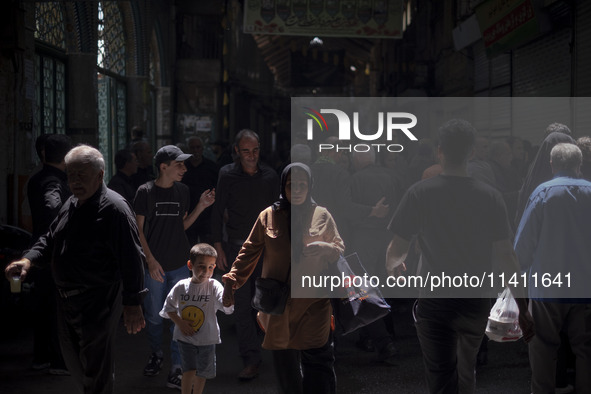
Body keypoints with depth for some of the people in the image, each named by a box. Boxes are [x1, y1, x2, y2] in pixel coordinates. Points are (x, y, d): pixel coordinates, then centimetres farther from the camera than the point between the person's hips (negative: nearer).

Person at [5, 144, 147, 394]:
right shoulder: (71, 205, 11)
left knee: (95, 370, 1)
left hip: (98, 302, -9)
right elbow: (50, 239, 20)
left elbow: (131, 259, -20)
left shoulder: (114, 208, -17)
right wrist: (29, 260, 0)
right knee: (74, 362, 22)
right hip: (67, 298, 9)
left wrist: (132, 303, -21)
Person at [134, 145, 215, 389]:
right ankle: (156, 355, 34)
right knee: (154, 316, 9)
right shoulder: (146, 192, -5)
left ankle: (177, 368, 5)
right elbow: (139, 229, -3)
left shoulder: (182, 191, 7)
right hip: (154, 266, -2)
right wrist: (150, 260, -9)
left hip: (179, 264, 2)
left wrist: (201, 206, 1)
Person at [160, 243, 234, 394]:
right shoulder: (181, 287, -7)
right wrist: (179, 322, -7)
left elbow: (227, 307, -27)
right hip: (185, 337, 0)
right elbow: (169, 307, 6)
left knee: (201, 373, 13)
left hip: (207, 338, 0)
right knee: (189, 370, -9)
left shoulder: (214, 286, -13)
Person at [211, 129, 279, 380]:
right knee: (242, 304, -4)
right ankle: (251, 361, 0)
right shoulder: (227, 175, -3)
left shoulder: (270, 176, 4)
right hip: (238, 247, -2)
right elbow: (217, 212, 0)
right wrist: (218, 246, -5)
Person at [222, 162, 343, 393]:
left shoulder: (322, 216, 6)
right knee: (284, 362, 8)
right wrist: (231, 281, -1)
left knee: (318, 361, -6)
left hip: (313, 303, -1)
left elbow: (340, 250, 10)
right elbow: (249, 252, 8)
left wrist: (324, 248, -13)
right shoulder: (268, 216, 6)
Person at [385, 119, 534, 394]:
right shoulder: (490, 197, -6)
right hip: (476, 304, 3)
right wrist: (523, 309, 0)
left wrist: (393, 266, 17)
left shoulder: (419, 193, -9)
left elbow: (396, 248, -6)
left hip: (435, 303, -2)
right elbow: (506, 257, -7)